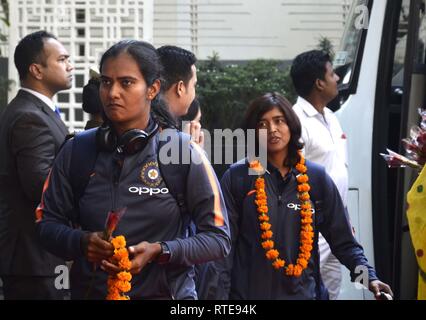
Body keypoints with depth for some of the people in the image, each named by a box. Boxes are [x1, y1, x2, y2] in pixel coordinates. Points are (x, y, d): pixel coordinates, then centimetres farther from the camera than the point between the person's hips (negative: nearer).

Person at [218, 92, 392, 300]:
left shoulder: (316, 177, 4)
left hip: (301, 291, 2)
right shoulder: (237, 177, -2)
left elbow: (342, 239, 4)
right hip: (247, 292, -2)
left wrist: (368, 276, -9)